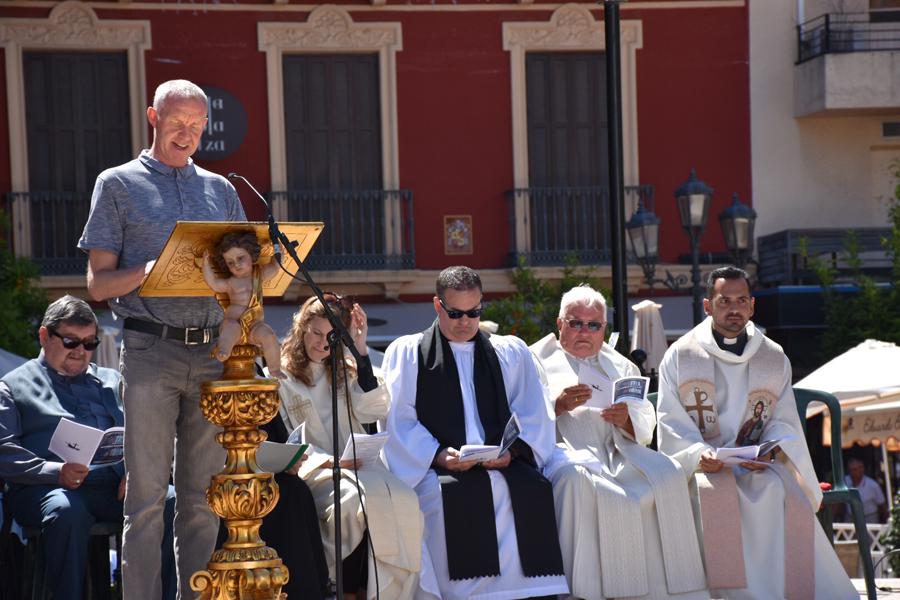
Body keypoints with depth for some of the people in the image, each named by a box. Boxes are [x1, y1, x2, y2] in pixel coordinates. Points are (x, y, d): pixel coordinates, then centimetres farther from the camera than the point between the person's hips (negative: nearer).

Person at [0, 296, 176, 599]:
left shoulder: (112, 381, 28)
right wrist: (56, 472, -15)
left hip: (115, 487, 4)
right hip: (50, 489, -4)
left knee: (173, 503, -25)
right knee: (67, 512, -40)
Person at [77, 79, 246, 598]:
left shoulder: (221, 190, 18)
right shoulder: (119, 185, 7)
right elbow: (98, 283, 2)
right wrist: (146, 272, -17)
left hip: (213, 351, 4)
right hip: (150, 350, -4)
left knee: (204, 494, 4)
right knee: (148, 493, -5)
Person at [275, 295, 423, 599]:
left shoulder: (345, 372, 24)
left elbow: (376, 410, 6)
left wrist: (361, 351, 3)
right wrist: (328, 461, -12)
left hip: (358, 464, 4)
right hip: (312, 472, -4)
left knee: (403, 499, -29)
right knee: (356, 500, -37)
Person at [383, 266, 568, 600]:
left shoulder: (511, 353, 23)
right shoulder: (406, 353, 16)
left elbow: (533, 419, 13)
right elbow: (399, 422, 5)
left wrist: (512, 450, -8)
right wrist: (438, 455, -12)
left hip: (503, 467, 2)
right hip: (437, 472, -2)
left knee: (532, 492, -30)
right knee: (455, 498, -35)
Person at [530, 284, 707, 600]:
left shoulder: (620, 366, 27)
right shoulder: (539, 360, 17)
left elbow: (646, 427, 17)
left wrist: (626, 420, -6)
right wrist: (558, 406, -15)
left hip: (617, 452, 4)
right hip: (564, 452, -4)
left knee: (667, 473, -24)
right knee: (574, 478, -38)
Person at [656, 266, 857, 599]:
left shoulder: (774, 359, 15)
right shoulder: (680, 356, 8)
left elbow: (784, 422, 10)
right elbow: (671, 422, 1)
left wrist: (770, 452, -12)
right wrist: (698, 455, -18)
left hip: (760, 465, 2)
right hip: (702, 468, -2)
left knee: (781, 496, -32)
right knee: (715, 496, -37)